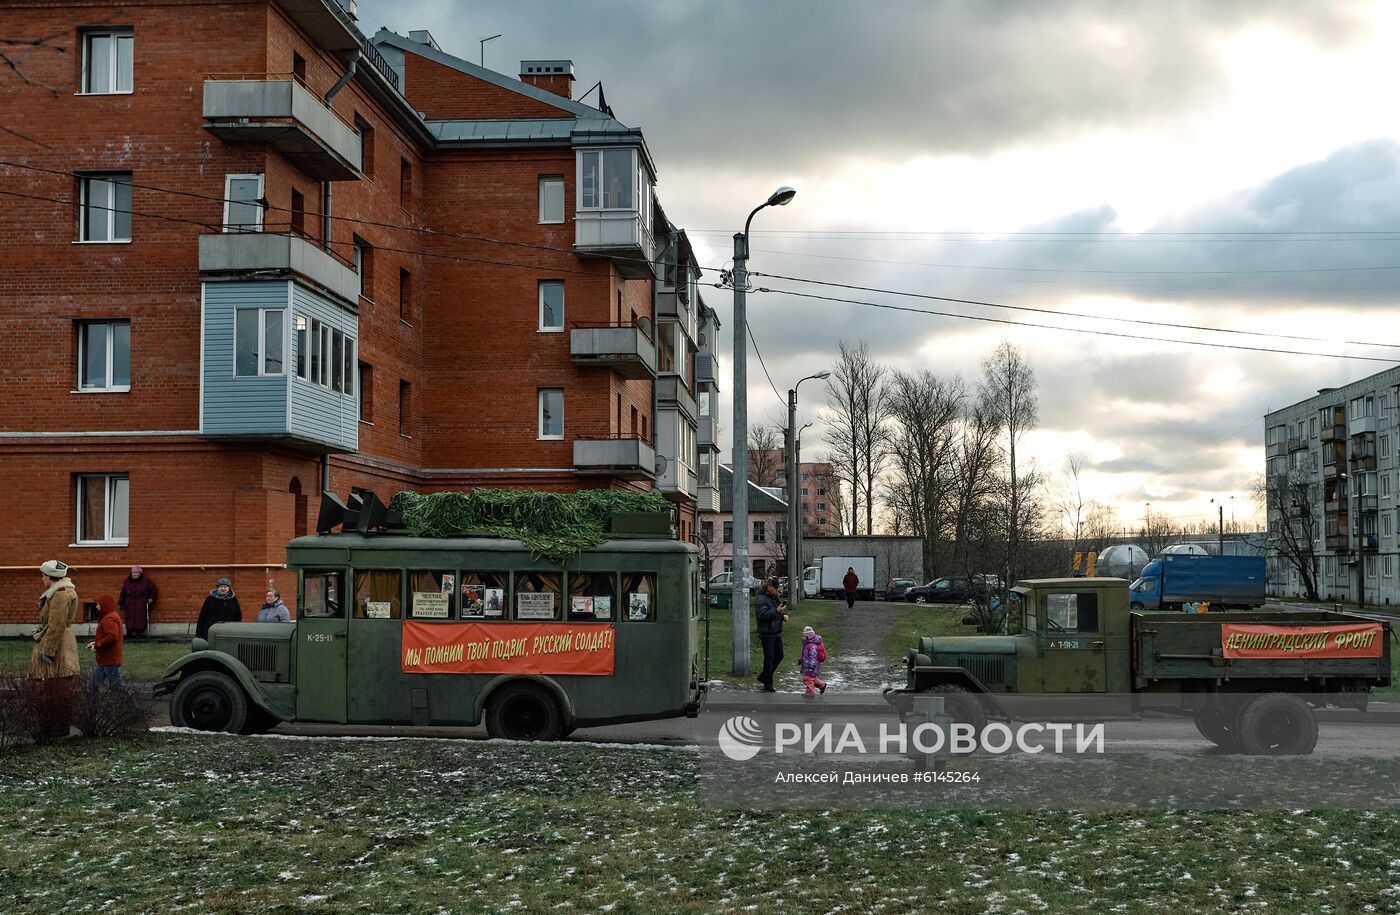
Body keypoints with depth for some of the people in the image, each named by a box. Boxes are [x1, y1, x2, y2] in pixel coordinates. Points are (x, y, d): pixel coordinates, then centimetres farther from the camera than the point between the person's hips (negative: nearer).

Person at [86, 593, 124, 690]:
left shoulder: (109, 619, -18)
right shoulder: (112, 616, 16)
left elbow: (112, 636, -31)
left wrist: (97, 645, -20)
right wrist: (95, 642, 12)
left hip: (110, 660, -11)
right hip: (105, 660, 11)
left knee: (116, 684, -8)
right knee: (94, 683, 15)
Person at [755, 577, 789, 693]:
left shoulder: (775, 598, 13)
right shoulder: (762, 599, -13)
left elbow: (780, 612, 25)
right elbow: (762, 615, -25)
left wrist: (784, 615, 3)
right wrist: (777, 611, -30)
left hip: (777, 633, 9)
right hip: (767, 634, -9)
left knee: (779, 656, 13)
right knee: (769, 658, -3)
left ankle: (763, 677, 28)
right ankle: (768, 685, 7)